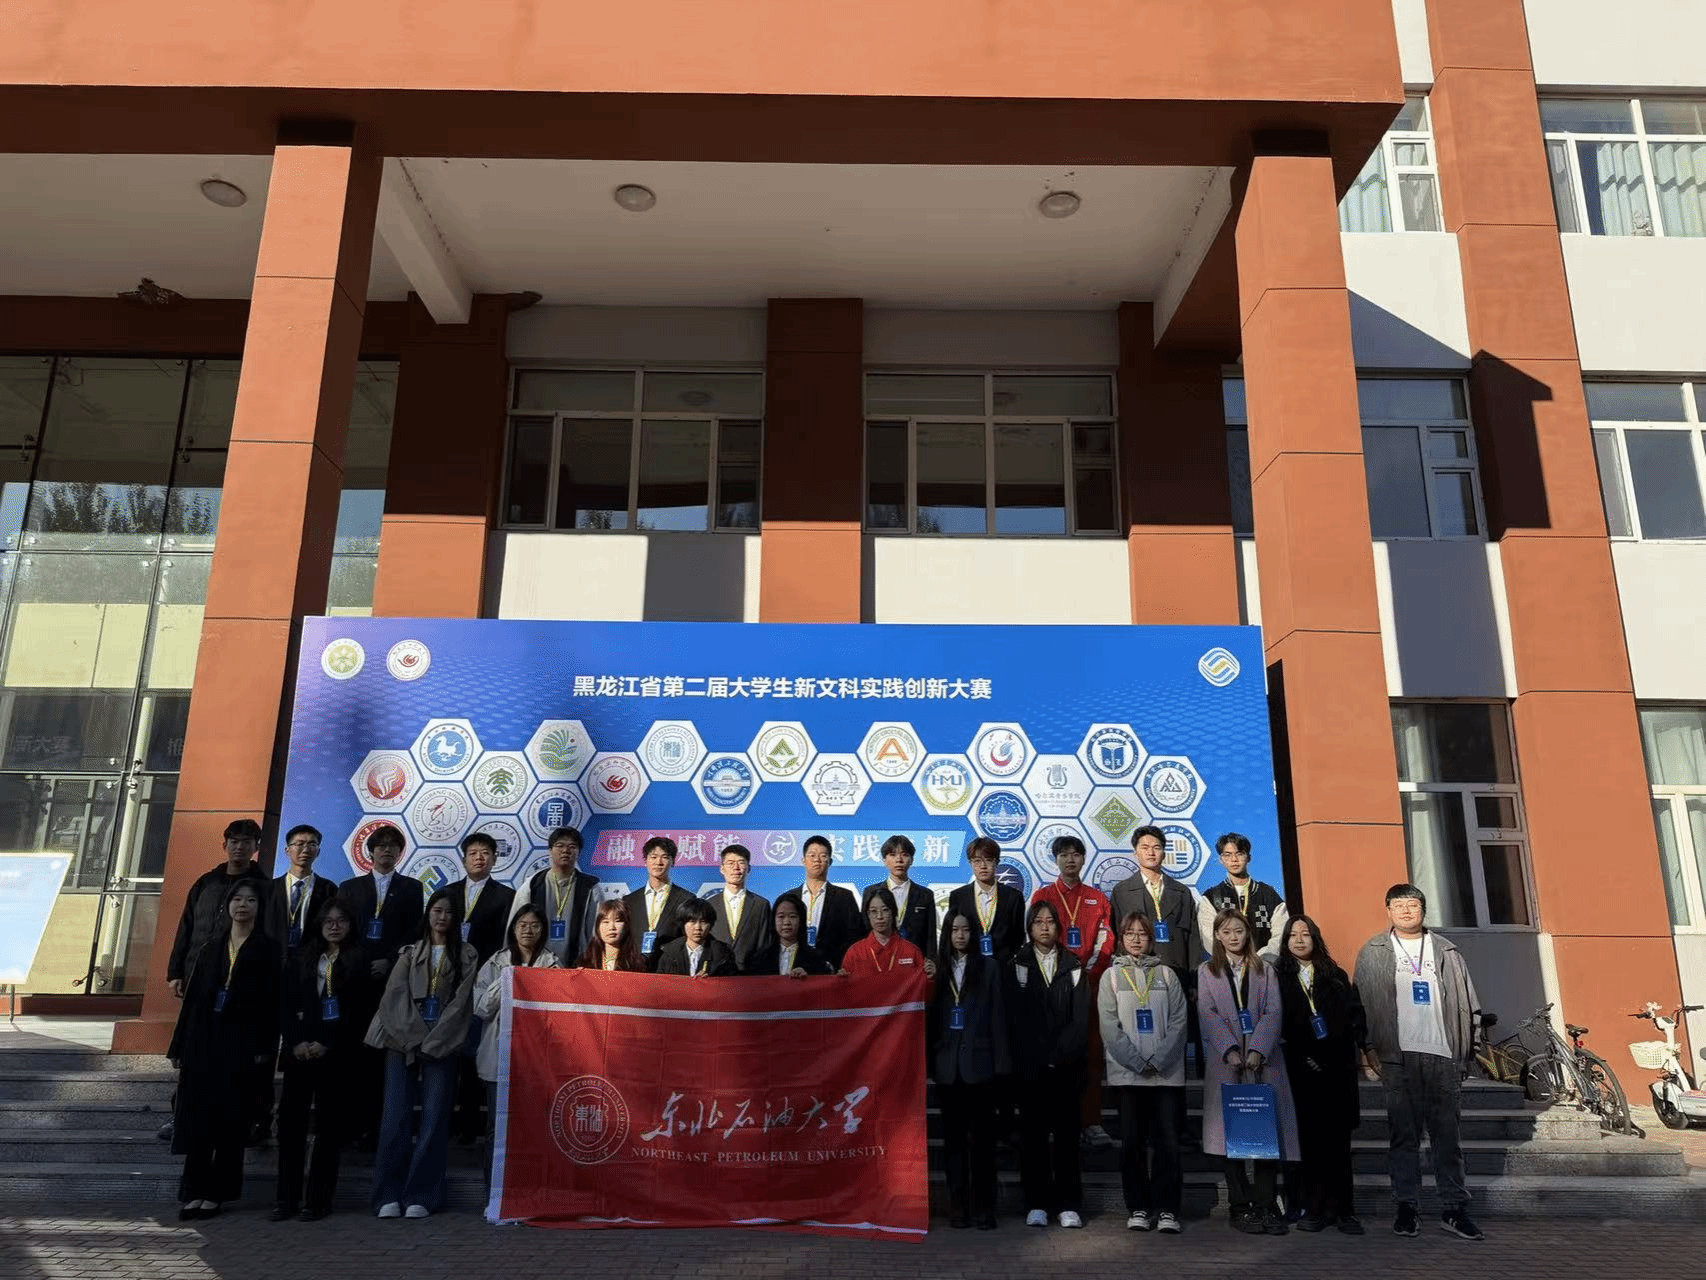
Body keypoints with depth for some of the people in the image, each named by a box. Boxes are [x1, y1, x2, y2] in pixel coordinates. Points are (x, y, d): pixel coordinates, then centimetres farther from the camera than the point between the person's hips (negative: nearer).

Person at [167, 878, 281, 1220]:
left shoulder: (267, 951, 2)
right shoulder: (210, 948, 13)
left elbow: (272, 1001, -3)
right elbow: (192, 996, 11)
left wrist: (264, 1048, -11)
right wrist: (180, 1046, 6)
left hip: (241, 1043, -3)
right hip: (203, 1041, 3)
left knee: (230, 1120, 1)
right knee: (197, 1117, 0)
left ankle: (216, 1192, 11)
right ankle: (195, 1191, 8)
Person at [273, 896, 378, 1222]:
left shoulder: (361, 962, 1)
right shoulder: (303, 961, 14)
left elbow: (362, 1011, -5)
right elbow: (288, 1005, 9)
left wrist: (327, 1045, -11)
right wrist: (296, 1042, -5)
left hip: (338, 1054, -3)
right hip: (300, 1052, 4)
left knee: (329, 1125, 0)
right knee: (290, 1119, -1)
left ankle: (317, 1199, 6)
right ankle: (286, 1198, 7)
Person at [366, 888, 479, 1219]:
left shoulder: (467, 956, 9)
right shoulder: (410, 953, 15)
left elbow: (461, 1004, 0)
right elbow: (396, 996, 4)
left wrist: (431, 1042, -9)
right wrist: (414, 1037, -8)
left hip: (442, 1046, -1)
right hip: (402, 1041, 1)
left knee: (434, 1118, -4)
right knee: (395, 1116, -4)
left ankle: (420, 1196, 2)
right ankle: (389, 1195, 2)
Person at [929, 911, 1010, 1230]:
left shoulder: (989, 967, 2)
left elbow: (997, 1016, 0)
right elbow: (929, 1017, 8)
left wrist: (1001, 1061, -6)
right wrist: (929, 1059, 2)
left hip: (979, 1063, -2)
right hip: (947, 1065, 2)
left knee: (982, 1137, 3)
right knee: (953, 1137, 7)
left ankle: (983, 1207, 9)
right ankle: (958, 1207, 14)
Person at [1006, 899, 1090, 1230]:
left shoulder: (1073, 967, 10)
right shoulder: (1016, 965, 6)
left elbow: (1080, 1018, 2)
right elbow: (1016, 1018, 0)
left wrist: (1059, 1054, -9)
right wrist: (1043, 1056, -7)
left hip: (1066, 1065, 1)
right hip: (1031, 1066, -1)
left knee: (1067, 1133, 2)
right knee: (1033, 1134, 1)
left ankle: (1069, 1205, 7)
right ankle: (1037, 1205, 6)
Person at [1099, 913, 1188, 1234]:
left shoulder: (1167, 975, 10)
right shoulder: (1111, 976, 8)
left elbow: (1178, 1021, 3)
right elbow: (1109, 1027, 0)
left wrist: (1158, 1060, -8)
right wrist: (1138, 1062, -9)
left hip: (1167, 1072, 0)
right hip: (1127, 1072, 0)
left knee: (1169, 1141, -3)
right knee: (1132, 1142, 2)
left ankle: (1167, 1209, 6)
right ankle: (1138, 1208, 12)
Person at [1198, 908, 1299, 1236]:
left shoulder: (1265, 971, 14)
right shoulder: (1207, 972, 11)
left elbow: (1273, 1012, 2)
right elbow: (1208, 1015, 0)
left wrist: (1257, 1049, -12)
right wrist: (1230, 1050, -14)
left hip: (1263, 1060, 1)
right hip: (1225, 1062, 0)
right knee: (1231, 1135, -2)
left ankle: (1266, 1206, 0)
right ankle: (1240, 1207, 5)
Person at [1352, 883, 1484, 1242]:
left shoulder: (1446, 951, 11)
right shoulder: (1372, 953, 7)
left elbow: (1467, 1004, 11)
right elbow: (1363, 1004, 5)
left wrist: (1465, 1050, 4)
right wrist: (1370, 1050, -2)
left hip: (1442, 1055, 1)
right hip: (1397, 1057, -1)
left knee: (1447, 1135, 4)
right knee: (1404, 1135, 3)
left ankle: (1455, 1209, 11)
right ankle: (1406, 1208, 10)